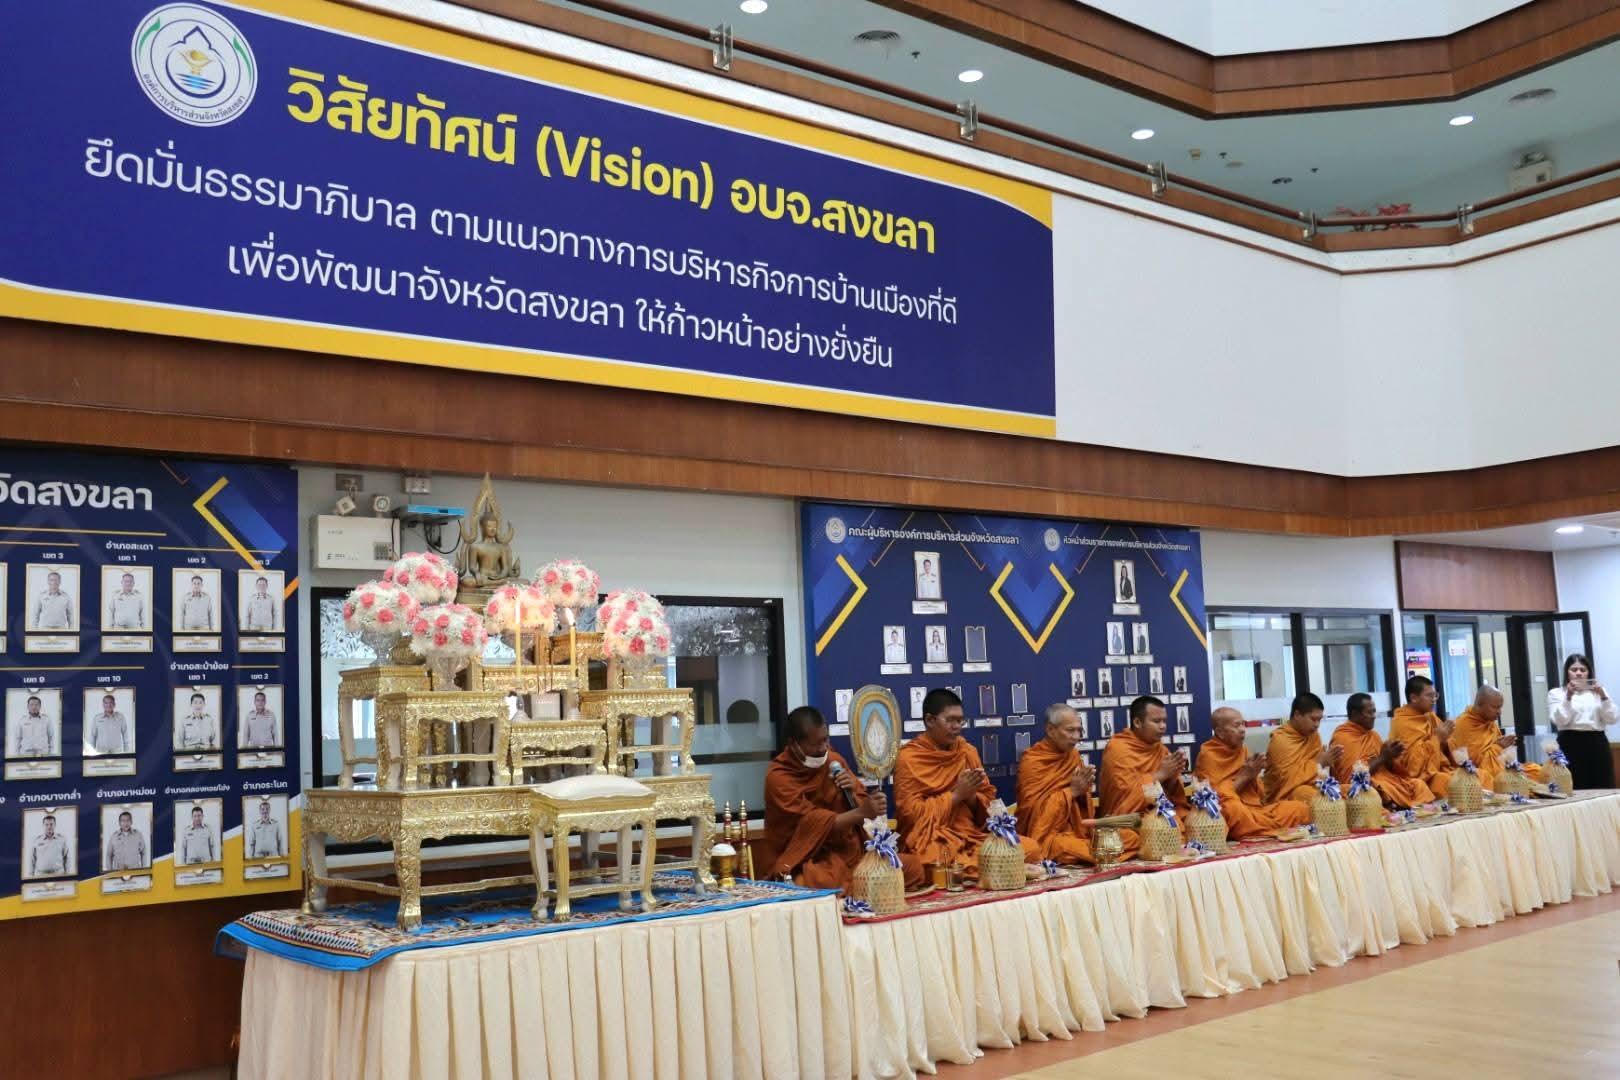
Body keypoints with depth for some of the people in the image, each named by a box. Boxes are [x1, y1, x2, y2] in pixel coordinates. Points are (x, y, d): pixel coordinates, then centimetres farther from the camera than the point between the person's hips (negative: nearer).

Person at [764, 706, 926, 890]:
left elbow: (862, 804, 11)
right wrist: (861, 813, -30)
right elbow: (814, 824, -20)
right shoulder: (778, 777, -12)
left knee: (913, 866, -11)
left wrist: (852, 791, -11)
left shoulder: (834, 760, 7)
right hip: (813, 860, -6)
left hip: (851, 851, 6)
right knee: (823, 884, -40)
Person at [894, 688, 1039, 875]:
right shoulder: (908, 759, -6)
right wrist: (957, 794, -13)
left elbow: (987, 801, 14)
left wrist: (971, 797, -10)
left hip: (971, 834, 5)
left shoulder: (967, 751, 10)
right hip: (931, 840, -5)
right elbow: (912, 813, -11)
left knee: (1030, 848, -16)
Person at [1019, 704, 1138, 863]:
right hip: (1046, 835, -7)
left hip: (1077, 830, 7)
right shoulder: (1031, 761, -10)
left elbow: (1082, 804, 16)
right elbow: (1034, 809, -15)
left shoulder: (1073, 755, 9)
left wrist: (1082, 790, -8)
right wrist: (1071, 791, -16)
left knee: (1131, 837, -9)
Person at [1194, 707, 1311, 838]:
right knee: (1233, 807, -41)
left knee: (1301, 809, -11)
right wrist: (1244, 775, -11)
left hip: (1255, 809, 6)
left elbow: (1258, 793, 15)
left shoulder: (1242, 749, 14)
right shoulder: (1207, 755, -6)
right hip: (1224, 814, -6)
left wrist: (1253, 775, -5)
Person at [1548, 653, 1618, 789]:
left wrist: (1603, 696, -8)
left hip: (1597, 744, 3)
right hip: (1571, 745, -3)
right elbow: (1560, 720, -8)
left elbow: (1613, 719, 5)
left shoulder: (1598, 691, 18)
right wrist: (1568, 697, -16)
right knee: (1574, 791, -9)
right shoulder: (1556, 693, 7)